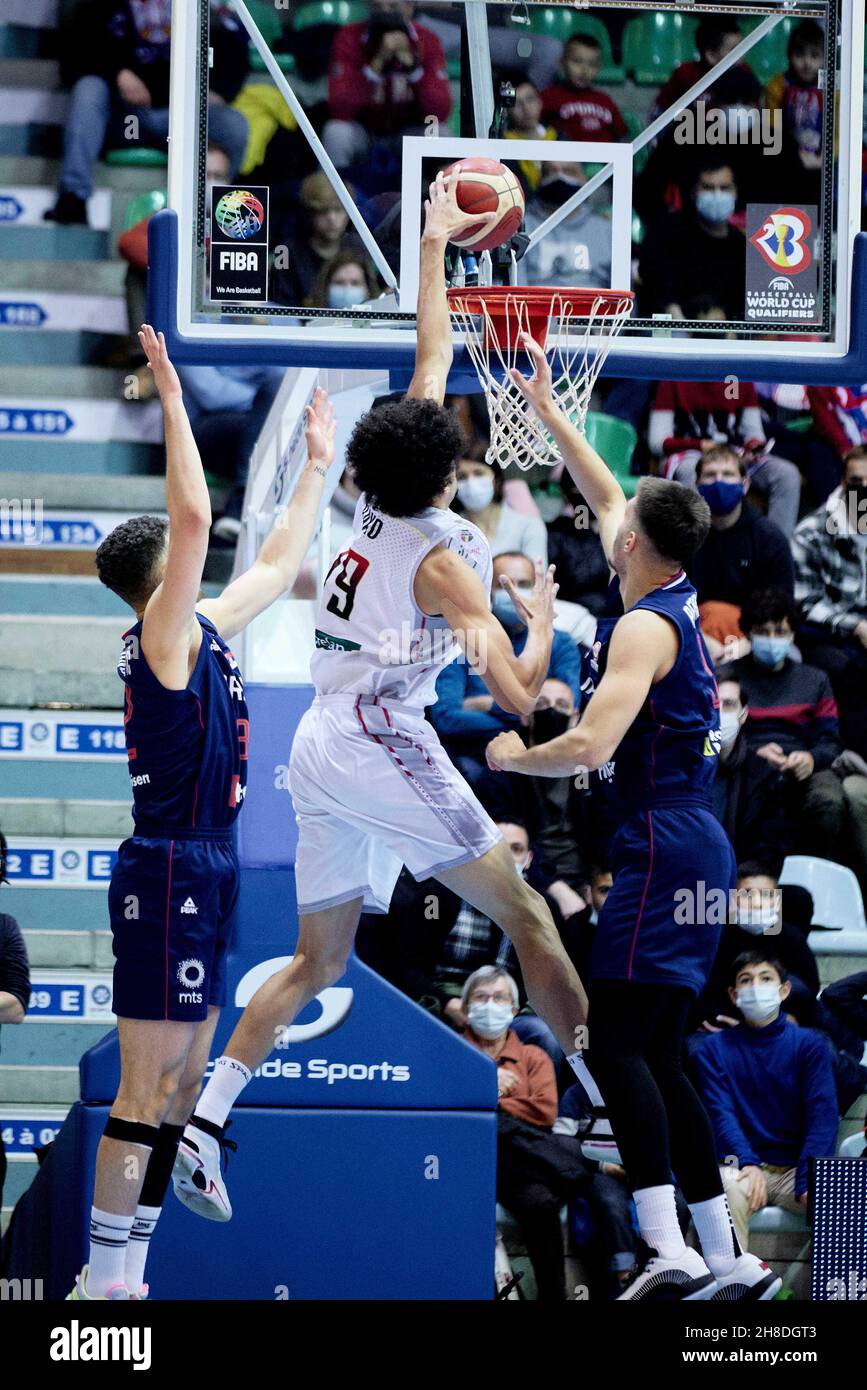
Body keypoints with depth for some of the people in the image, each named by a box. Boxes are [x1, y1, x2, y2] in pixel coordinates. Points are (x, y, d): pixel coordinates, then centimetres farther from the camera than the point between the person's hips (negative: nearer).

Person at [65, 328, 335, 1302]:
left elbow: (277, 567, 30)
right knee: (148, 1091, -10)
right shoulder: (165, 633, -11)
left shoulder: (203, 631, 14)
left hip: (202, 873, 10)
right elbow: (195, 517, -22)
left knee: (179, 1091, 10)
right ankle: (102, 1283, -9)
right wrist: (173, 401, -19)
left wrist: (315, 469, 33)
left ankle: (126, 1274, 13)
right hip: (170, 872, -10)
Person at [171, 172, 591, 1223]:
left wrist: (435, 246, 32)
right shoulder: (446, 557, -9)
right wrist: (541, 620, 7)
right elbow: (518, 699, -12)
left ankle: (203, 1124, -3)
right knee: (525, 916, -1)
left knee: (317, 961, 11)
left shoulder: (377, 505, 11)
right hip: (382, 743, -8)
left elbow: (432, 357, 25)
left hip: (318, 749, 8)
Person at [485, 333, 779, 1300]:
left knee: (615, 1044, -14)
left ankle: (669, 1252, -24)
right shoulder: (677, 602, 14)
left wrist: (513, 755, -4)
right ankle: (729, 1261, 7)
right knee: (655, 1061, 9)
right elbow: (605, 497, 31)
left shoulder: (646, 627, -12)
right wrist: (545, 411, 39)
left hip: (663, 847, -9)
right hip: (690, 847, 9)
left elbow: (589, 746, -23)